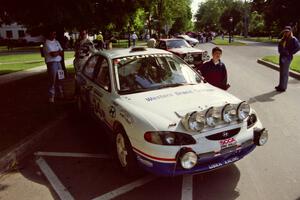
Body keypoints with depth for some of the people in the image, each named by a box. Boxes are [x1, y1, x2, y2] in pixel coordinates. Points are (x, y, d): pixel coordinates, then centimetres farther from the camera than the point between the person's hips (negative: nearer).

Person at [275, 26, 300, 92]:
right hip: (281, 56, 8)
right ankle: (281, 85, 21)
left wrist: (290, 53, -14)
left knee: (284, 72, -5)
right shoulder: (284, 39, 13)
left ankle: (283, 87, 1)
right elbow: (280, 45, 28)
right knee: (281, 71, 12)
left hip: (287, 57, -8)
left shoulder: (293, 39, -9)